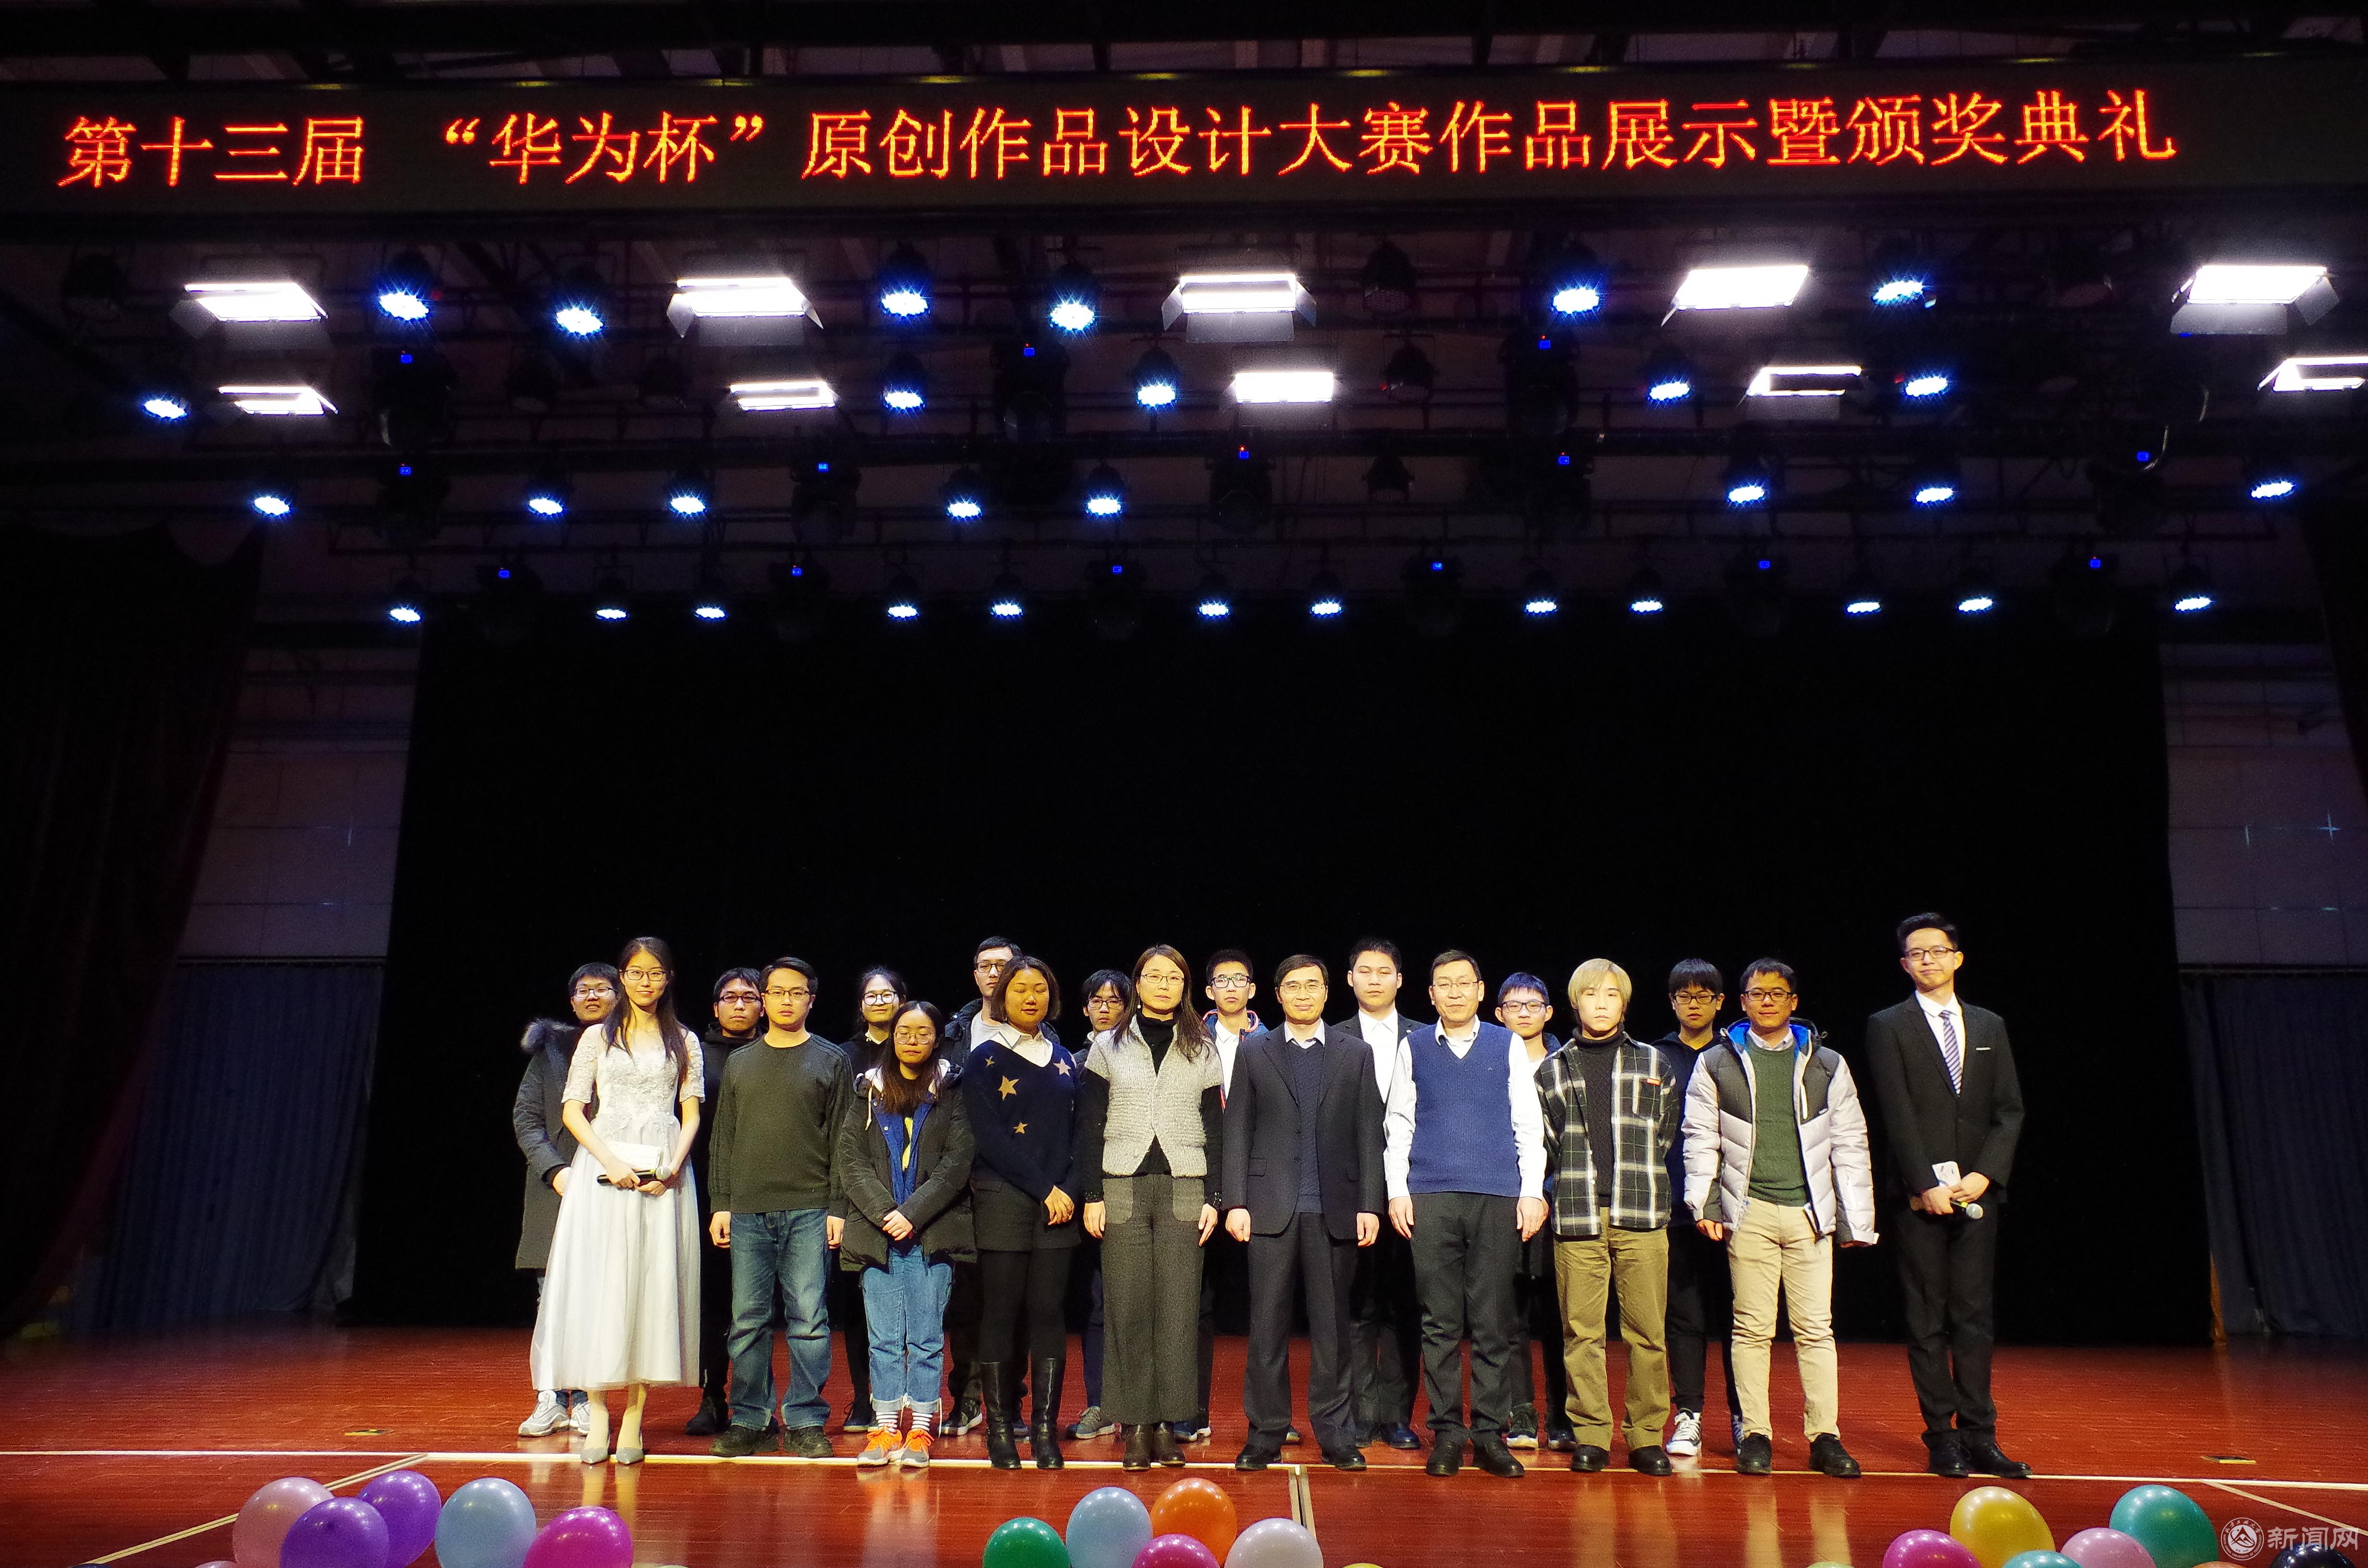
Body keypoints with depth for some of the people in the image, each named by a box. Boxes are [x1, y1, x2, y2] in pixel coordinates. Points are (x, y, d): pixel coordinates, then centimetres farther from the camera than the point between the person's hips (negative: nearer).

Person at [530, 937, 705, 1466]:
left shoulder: (684, 1042, 11)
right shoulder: (598, 1037, 9)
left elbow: (691, 1115, 8)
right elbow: (572, 1111, 3)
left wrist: (672, 1167, -9)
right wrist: (610, 1162, -11)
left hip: (663, 1175, 1)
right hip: (604, 1167, 0)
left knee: (653, 1287, -2)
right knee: (600, 1284, -5)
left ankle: (634, 1417, 2)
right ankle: (597, 1410, 2)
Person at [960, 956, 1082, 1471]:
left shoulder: (1064, 1060, 14)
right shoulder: (985, 1058, 1)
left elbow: (1077, 1133, 12)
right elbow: (990, 1139, -7)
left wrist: (1068, 1189, -4)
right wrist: (1044, 1189, -11)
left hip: (1058, 1203, 3)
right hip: (1003, 1200, -3)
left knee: (1048, 1312, 2)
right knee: (1001, 1312, 0)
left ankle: (1046, 1428, 6)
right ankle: (999, 1426, 7)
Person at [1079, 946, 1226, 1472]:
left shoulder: (1203, 1051, 10)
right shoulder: (1108, 1047, 8)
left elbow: (1215, 1129, 9)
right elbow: (1089, 1126, 5)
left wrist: (1213, 1198, 1)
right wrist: (1091, 1196, -3)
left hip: (1183, 1189, 1)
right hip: (1122, 1190, 0)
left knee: (1179, 1309, -1)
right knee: (1128, 1308, -1)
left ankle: (1168, 1423, 7)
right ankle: (1136, 1425, 6)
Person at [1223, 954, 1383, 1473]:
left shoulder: (1356, 1053, 9)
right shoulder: (1253, 1052, 8)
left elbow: (1369, 1135, 5)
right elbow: (1237, 1132, 4)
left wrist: (1370, 1205, -2)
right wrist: (1235, 1202, -3)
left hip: (1335, 1210, 0)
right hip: (1271, 1206, 0)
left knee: (1332, 1326, 6)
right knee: (1268, 1326, 3)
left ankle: (1336, 1434, 16)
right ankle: (1265, 1434, 12)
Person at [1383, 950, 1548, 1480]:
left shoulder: (1508, 1046, 8)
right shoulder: (1414, 1048, 9)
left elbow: (1528, 1124, 7)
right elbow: (1399, 1123, 10)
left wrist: (1533, 1192, 0)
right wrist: (1397, 1190, 2)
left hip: (1498, 1198, 0)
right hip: (1431, 1198, 0)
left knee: (1493, 1322, 2)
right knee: (1441, 1322, 3)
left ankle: (1490, 1434, 10)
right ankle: (1447, 1431, 12)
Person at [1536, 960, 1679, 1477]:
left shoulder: (1653, 1064, 12)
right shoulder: (1553, 1070, 10)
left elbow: (1667, 1135, 15)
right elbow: (1545, 1147, 12)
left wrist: (1641, 1186, 8)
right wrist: (1576, 1182, 2)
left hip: (1641, 1219, 0)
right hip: (1577, 1219, 0)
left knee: (1646, 1331, 0)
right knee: (1581, 1332, 1)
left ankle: (1647, 1436, 10)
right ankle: (1590, 1435, 10)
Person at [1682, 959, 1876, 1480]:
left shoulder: (1827, 1065, 10)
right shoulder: (1717, 1064, 7)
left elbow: (1850, 1145, 10)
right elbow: (1700, 1139, 5)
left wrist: (1854, 1219, 5)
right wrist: (1705, 1205, -3)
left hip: (1810, 1213, 1)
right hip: (1749, 1212, -1)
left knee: (1816, 1328, 2)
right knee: (1753, 1328, 2)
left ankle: (1825, 1437, 8)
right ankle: (1755, 1435, 9)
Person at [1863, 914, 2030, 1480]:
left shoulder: (1990, 1026, 14)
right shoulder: (1888, 1027, 2)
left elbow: (2010, 1109, 8)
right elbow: (1897, 1116, -5)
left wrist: (1985, 1175, -5)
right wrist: (1926, 1186, -12)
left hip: (1978, 1192, 3)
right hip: (1921, 1195, -3)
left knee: (1975, 1316, 5)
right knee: (1928, 1321, 1)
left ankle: (1980, 1436, 9)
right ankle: (1942, 1436, 6)